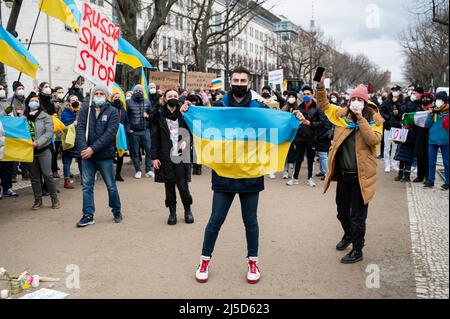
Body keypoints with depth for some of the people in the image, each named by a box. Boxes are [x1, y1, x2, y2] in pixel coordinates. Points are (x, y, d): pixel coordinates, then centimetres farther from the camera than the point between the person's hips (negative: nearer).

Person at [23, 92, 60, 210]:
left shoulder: (45, 116, 0)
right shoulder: (24, 118, 7)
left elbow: (49, 133, -9)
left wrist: (38, 142, -20)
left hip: (43, 150, -3)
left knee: (47, 174, -8)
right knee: (34, 177, 9)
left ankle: (54, 198, 6)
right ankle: (38, 200, 19)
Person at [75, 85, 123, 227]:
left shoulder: (112, 111, -3)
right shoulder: (86, 110, 6)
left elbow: (110, 133, -13)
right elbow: (80, 129, -3)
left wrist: (93, 148, -20)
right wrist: (83, 148, -19)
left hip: (105, 156, -3)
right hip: (87, 155, 3)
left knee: (111, 186, 8)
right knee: (87, 186, 6)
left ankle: (117, 211, 25)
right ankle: (88, 215, 14)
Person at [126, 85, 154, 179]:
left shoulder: (147, 102, 7)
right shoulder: (129, 102, 1)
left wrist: (148, 116, -7)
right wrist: (128, 128, -5)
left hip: (145, 130, 1)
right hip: (134, 131, -1)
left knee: (149, 149, -3)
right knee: (135, 151, 5)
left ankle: (148, 170, 7)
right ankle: (138, 171, 15)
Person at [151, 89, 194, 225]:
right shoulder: (159, 116, 2)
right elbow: (154, 137, 2)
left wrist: (186, 141, -14)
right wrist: (154, 157, -2)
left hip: (181, 156, 0)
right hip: (165, 157, 1)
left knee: (183, 186, -3)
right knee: (169, 186, 7)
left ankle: (187, 210, 19)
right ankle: (172, 212, 21)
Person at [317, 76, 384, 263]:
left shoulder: (374, 120, -6)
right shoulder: (342, 114, 3)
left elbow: (374, 140, -22)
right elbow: (323, 105, 11)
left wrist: (361, 119, -25)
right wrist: (321, 86, -4)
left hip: (361, 176, -4)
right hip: (343, 173, 5)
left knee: (357, 216, 3)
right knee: (342, 211, 21)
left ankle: (357, 250, 18)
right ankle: (348, 235, 48)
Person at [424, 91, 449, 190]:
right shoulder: (433, 111, 9)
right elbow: (428, 125, 4)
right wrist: (431, 115, -6)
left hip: (444, 140, -3)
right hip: (432, 140, 3)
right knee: (431, 162, 9)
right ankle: (430, 181, 18)